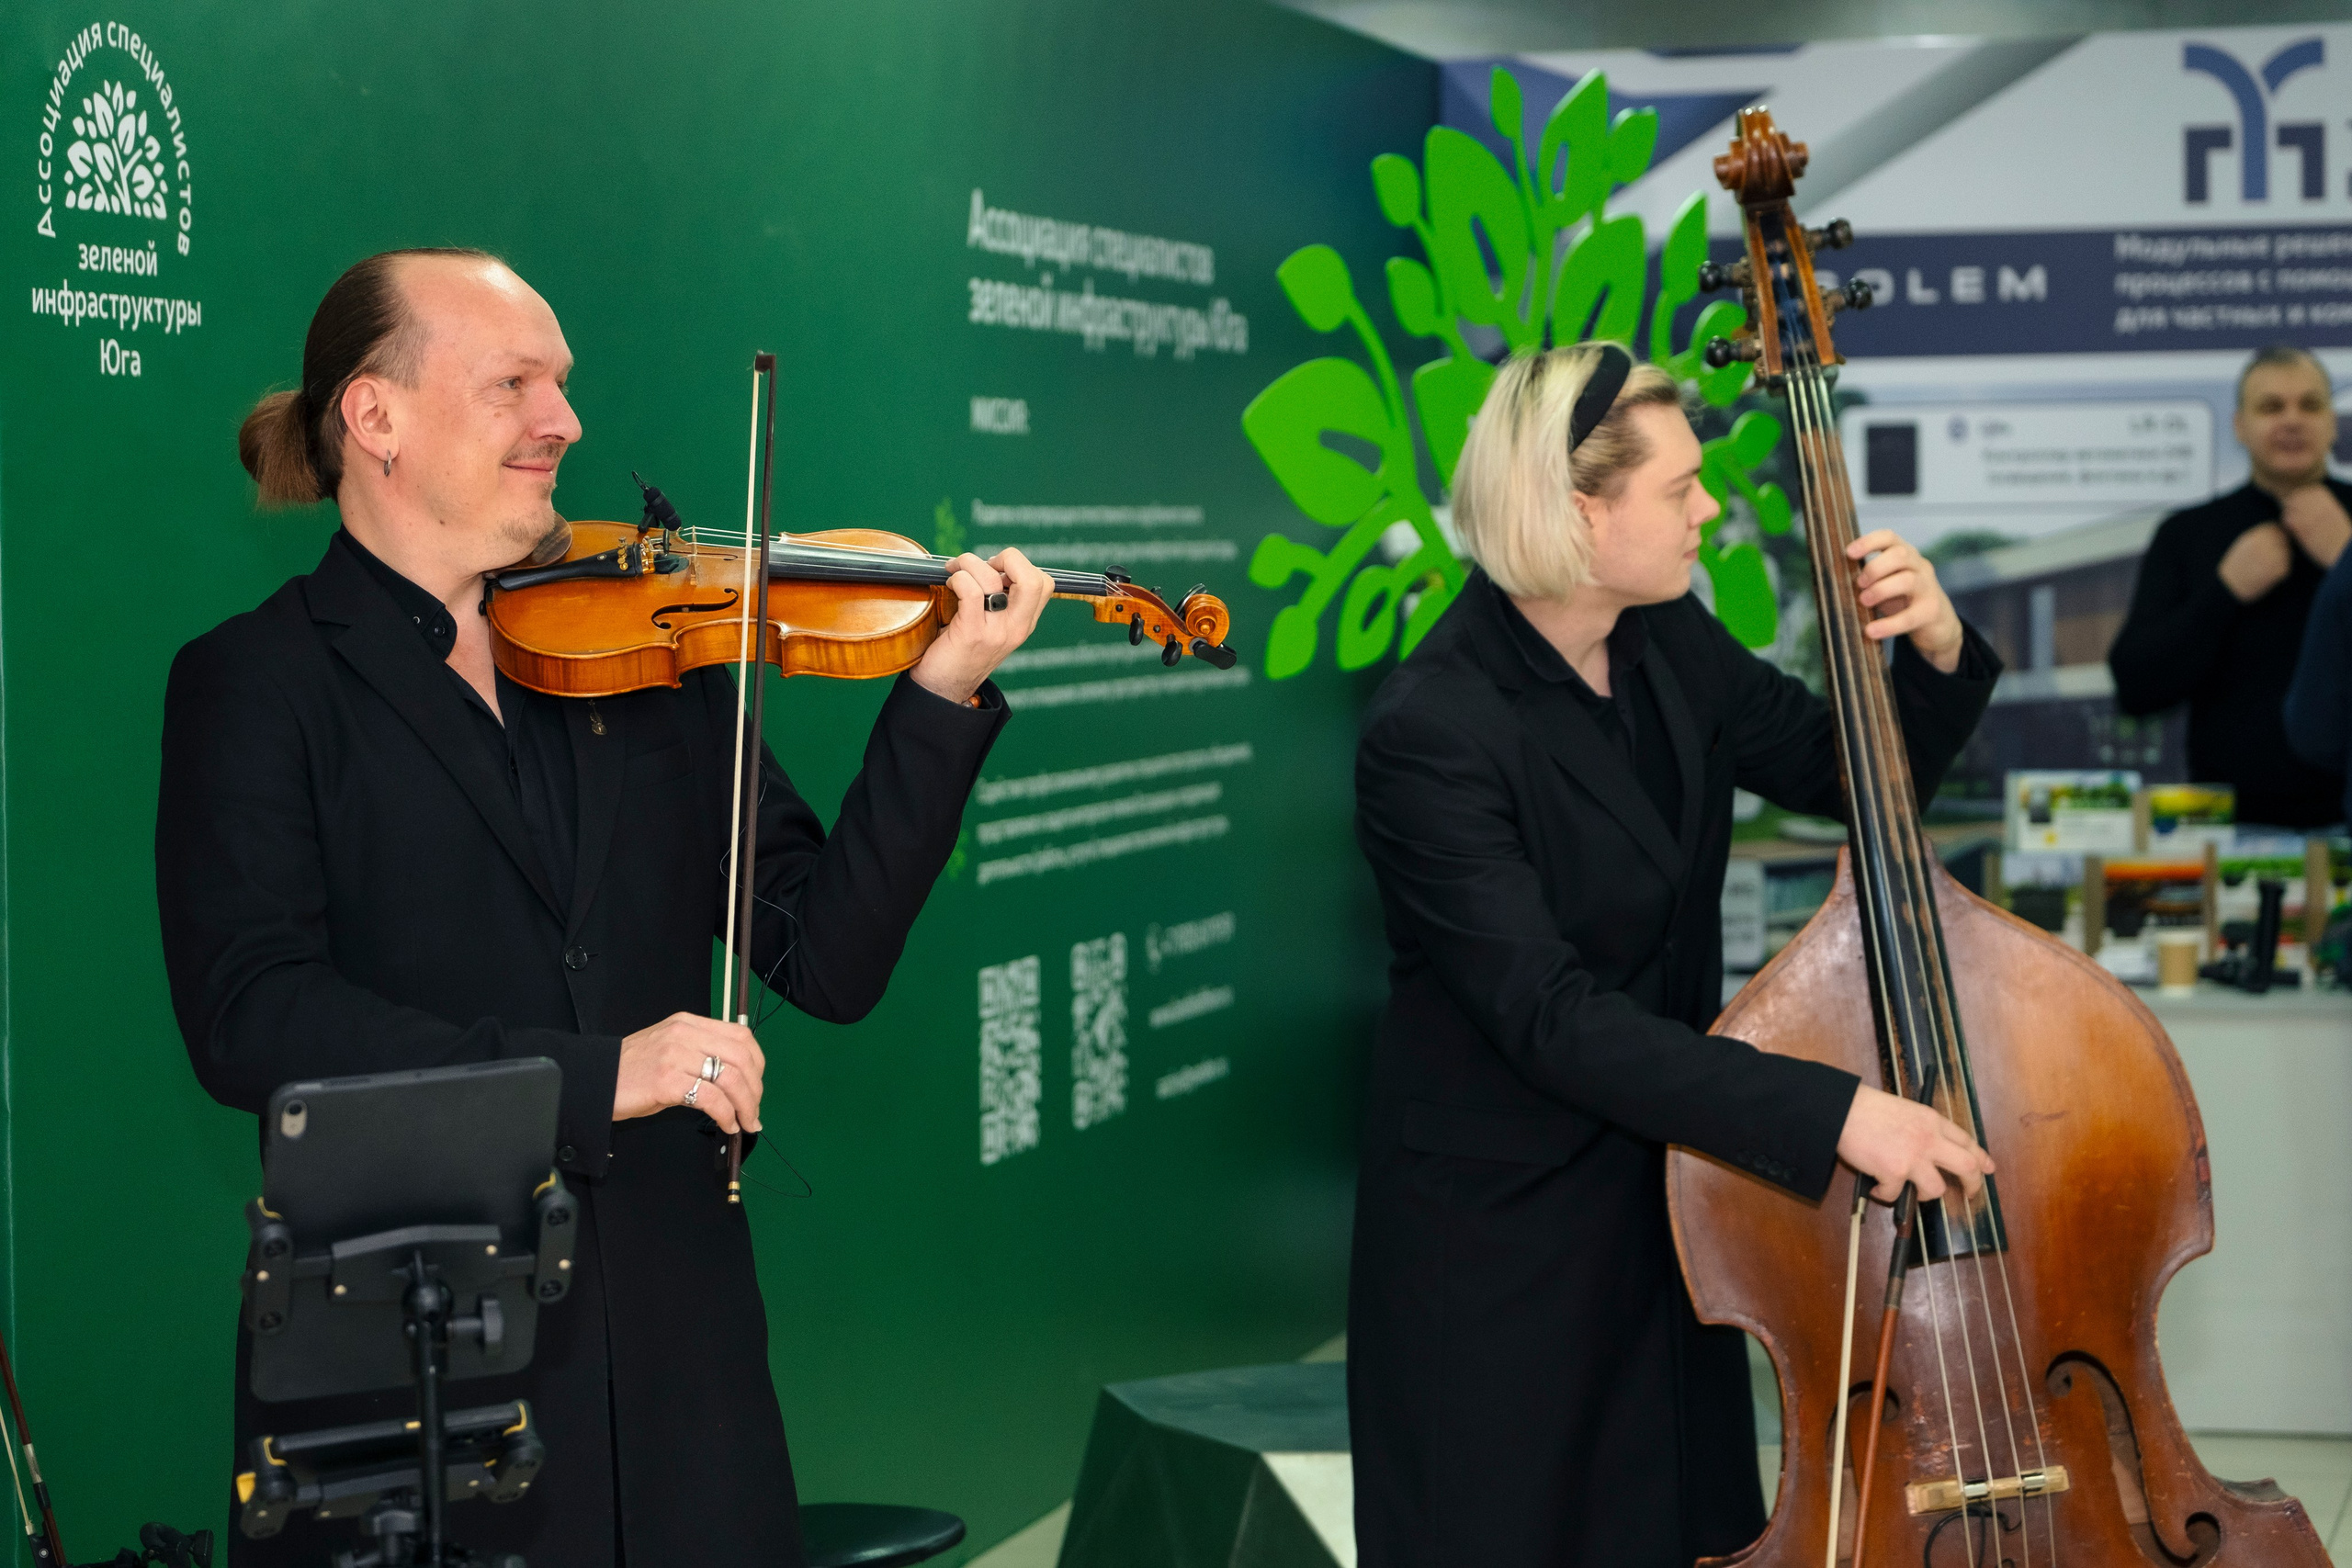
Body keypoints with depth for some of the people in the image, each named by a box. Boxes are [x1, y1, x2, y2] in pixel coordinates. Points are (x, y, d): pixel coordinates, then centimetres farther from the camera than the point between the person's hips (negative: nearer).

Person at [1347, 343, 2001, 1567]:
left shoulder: (1671, 647, -2)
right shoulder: (1431, 733, -24)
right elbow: (1549, 1016, -30)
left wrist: (1936, 655, -10)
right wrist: (1830, 1113, -35)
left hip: (1665, 1211, 7)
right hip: (1499, 1236, -7)